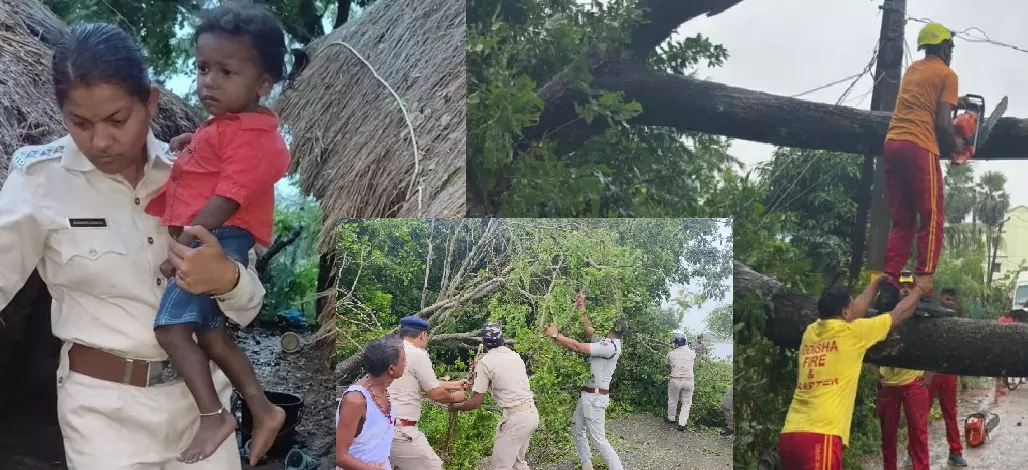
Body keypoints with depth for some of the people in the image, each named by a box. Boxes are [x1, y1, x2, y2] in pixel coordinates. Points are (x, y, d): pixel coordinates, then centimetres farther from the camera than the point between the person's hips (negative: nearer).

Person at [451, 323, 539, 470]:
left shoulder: (484, 362, -7)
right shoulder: (516, 356, 11)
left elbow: (476, 402, -7)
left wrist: (455, 406, 11)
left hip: (515, 418, -7)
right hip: (532, 413, 7)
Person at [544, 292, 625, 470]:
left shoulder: (611, 346, -21)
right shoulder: (605, 342, 9)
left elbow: (578, 347, -24)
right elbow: (588, 329, 18)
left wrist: (555, 335, -18)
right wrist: (581, 307, 15)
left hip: (595, 397, -10)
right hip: (586, 395, 10)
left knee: (598, 439, -9)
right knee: (577, 432, 17)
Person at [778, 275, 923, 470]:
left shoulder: (811, 332, 14)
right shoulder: (851, 332, -2)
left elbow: (857, 310, 34)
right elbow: (900, 313, 14)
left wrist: (875, 284, 46)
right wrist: (919, 288, 31)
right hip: (819, 437, -7)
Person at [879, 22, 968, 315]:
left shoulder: (912, 69, 23)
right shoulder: (947, 74, 3)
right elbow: (942, 123, -5)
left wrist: (951, 104, 32)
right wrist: (955, 146, 10)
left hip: (892, 143, 7)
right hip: (919, 147, -7)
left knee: (901, 221, 9)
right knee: (931, 220, -5)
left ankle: (889, 287, -1)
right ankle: (923, 292, -14)